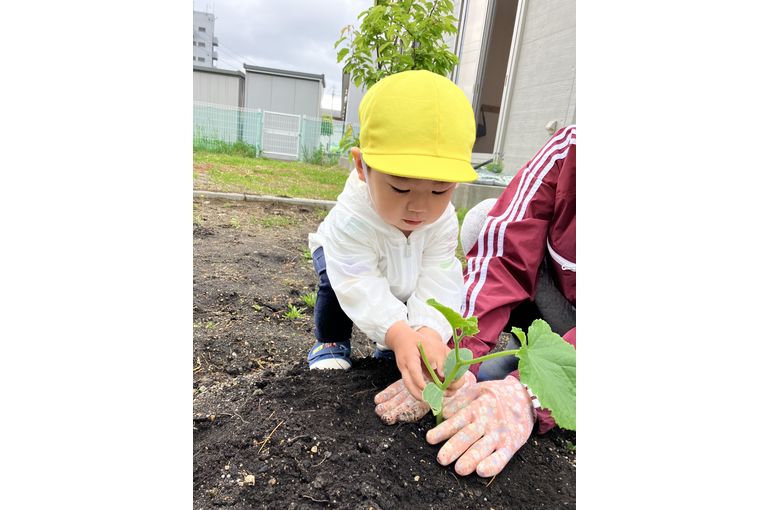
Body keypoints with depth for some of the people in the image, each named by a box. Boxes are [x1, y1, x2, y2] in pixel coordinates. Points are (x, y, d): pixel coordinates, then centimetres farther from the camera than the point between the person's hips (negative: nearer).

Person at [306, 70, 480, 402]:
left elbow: (438, 282, -36)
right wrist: (398, 333, -61)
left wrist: (429, 331, -54)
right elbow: (360, 287, -47)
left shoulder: (443, 221, -32)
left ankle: (387, 350, 16)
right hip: (351, 260, -3)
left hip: (403, 281, 3)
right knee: (335, 283, -31)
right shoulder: (351, 219, -44)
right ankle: (330, 344, -3)